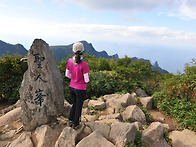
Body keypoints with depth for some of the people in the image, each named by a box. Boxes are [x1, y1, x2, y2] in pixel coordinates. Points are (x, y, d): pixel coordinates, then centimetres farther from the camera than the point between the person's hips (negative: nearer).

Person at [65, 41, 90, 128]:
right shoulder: (84, 65, -24)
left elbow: (67, 74, 2)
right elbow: (86, 80, -18)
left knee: (74, 104, 27)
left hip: (72, 87, 5)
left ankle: (71, 121, 33)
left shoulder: (70, 61, -9)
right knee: (79, 107, 16)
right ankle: (75, 124, 31)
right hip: (80, 89, -5)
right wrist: (86, 80, 5)